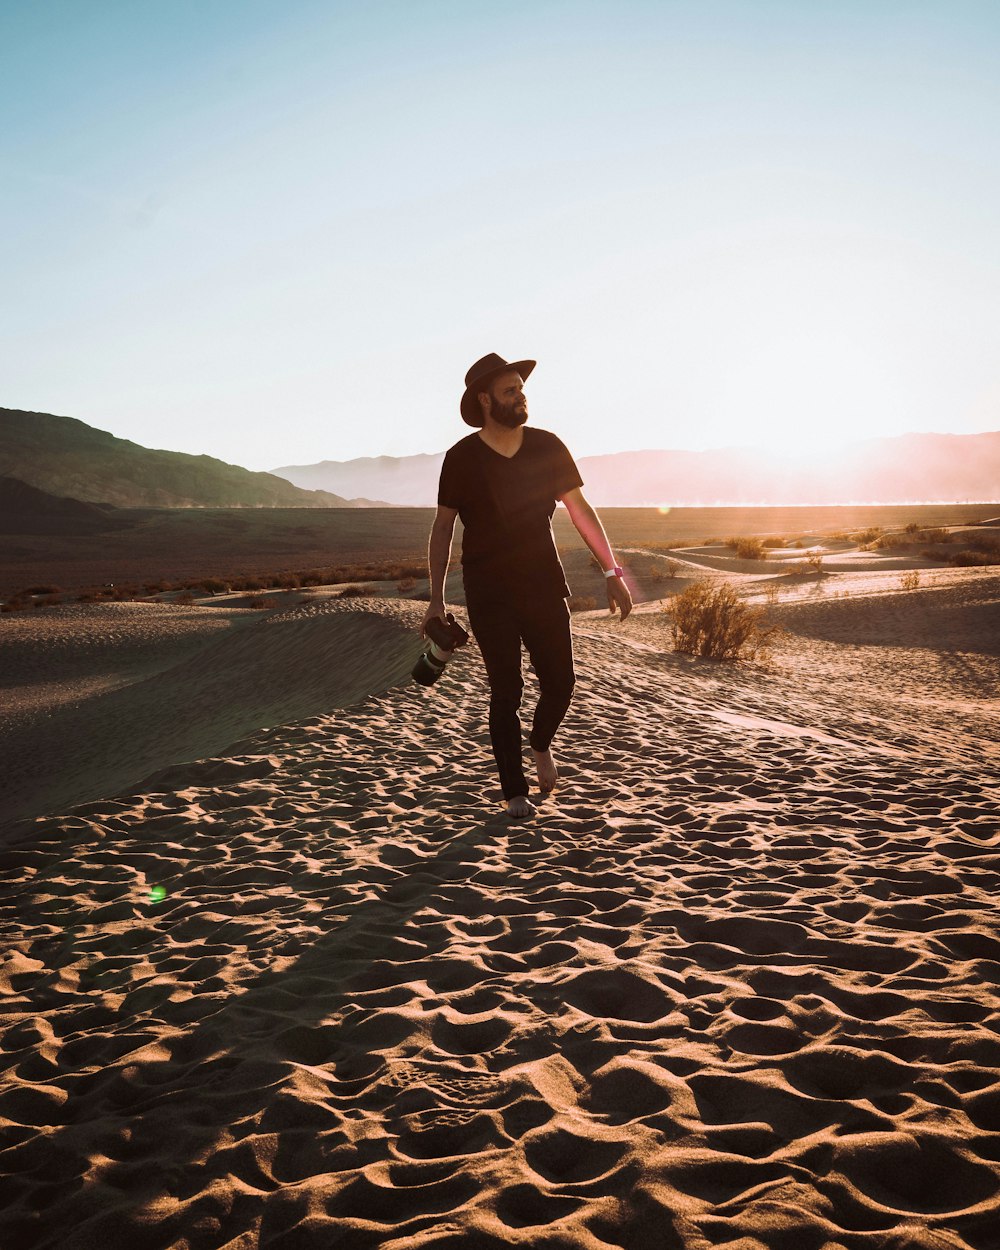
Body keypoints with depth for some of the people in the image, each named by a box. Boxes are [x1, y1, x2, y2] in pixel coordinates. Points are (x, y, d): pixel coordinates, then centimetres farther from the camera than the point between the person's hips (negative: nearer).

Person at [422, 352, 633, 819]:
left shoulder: (547, 447, 1)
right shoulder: (462, 458, -4)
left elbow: (580, 510, 4)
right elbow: (442, 527, 3)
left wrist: (612, 573, -2)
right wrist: (437, 598, 0)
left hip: (544, 586, 2)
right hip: (489, 595, -2)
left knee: (559, 683, -1)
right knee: (506, 692, 1)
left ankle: (541, 742, 34)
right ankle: (515, 791, 16)